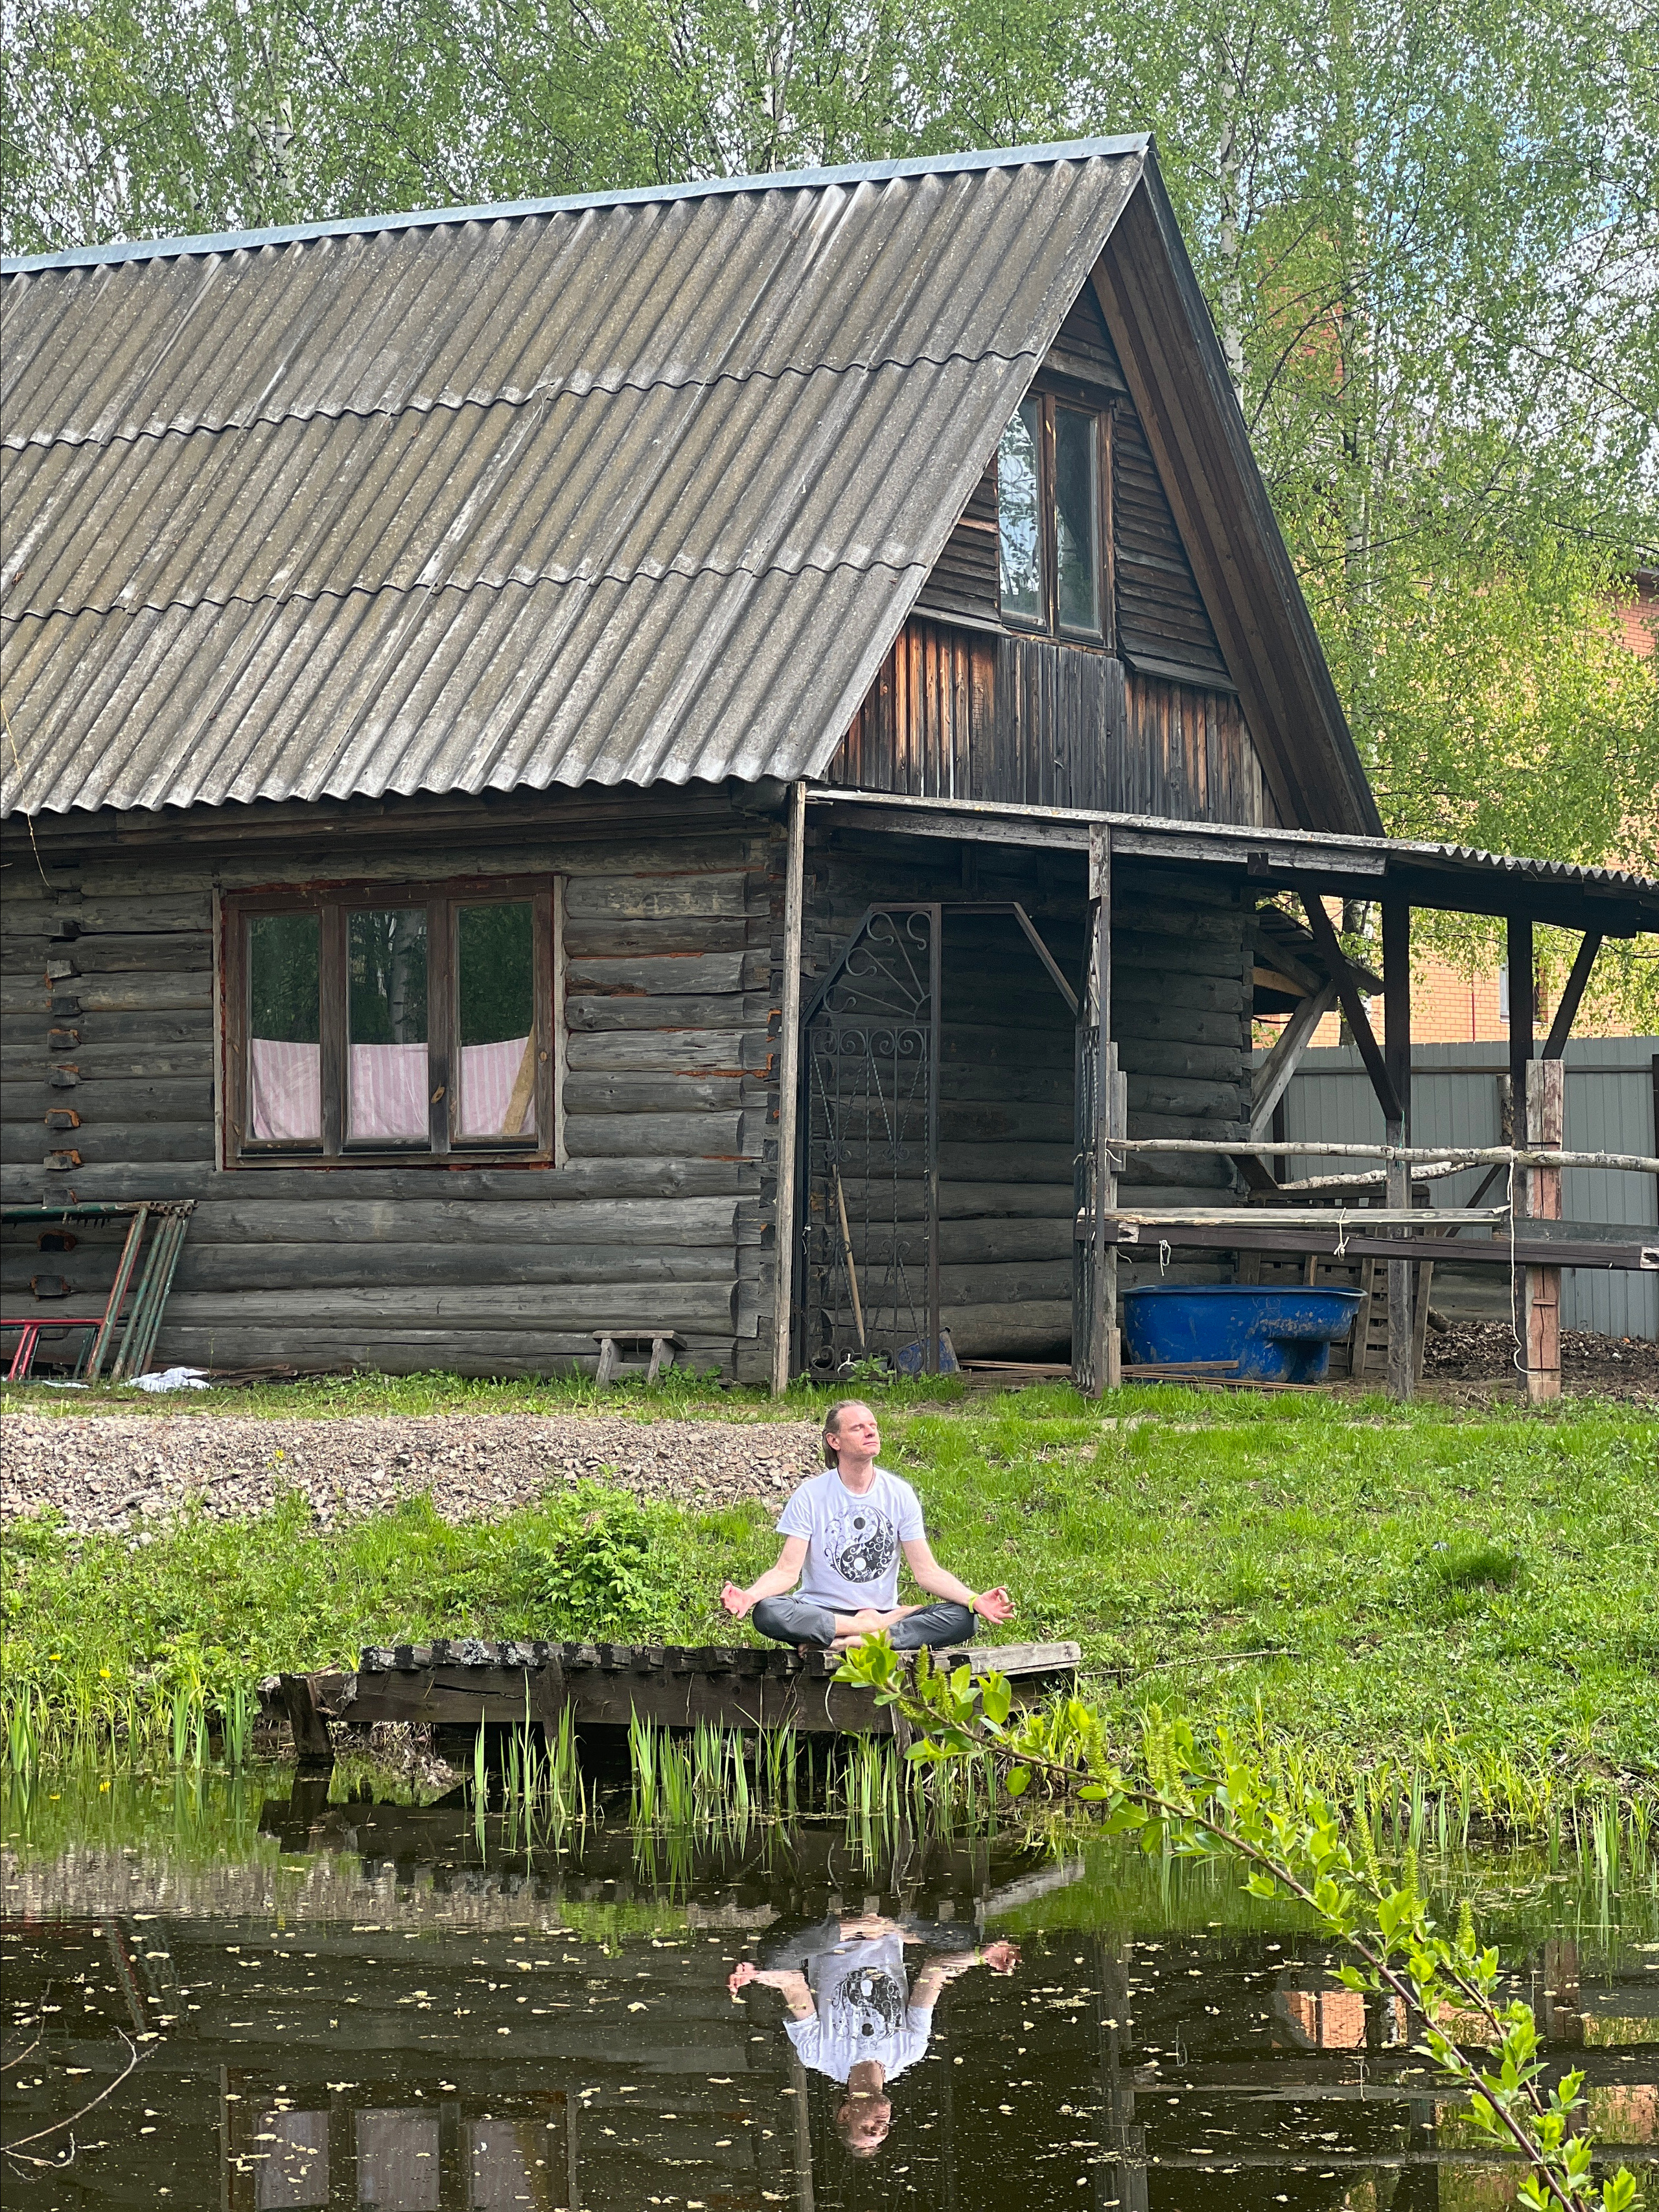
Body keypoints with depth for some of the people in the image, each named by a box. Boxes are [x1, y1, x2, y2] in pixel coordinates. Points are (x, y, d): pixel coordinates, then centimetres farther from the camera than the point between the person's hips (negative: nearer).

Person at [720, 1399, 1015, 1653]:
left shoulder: (899, 1494, 3)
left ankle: (844, 1643, -31)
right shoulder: (811, 1495, -3)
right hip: (821, 1612, -2)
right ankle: (878, 1627, -26)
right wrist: (748, 1596, -29)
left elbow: (927, 1570, 0)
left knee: (961, 1618, -24)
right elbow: (787, 1571, -8)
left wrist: (975, 1600, -17)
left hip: (883, 1611, 2)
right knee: (767, 1612, -35)